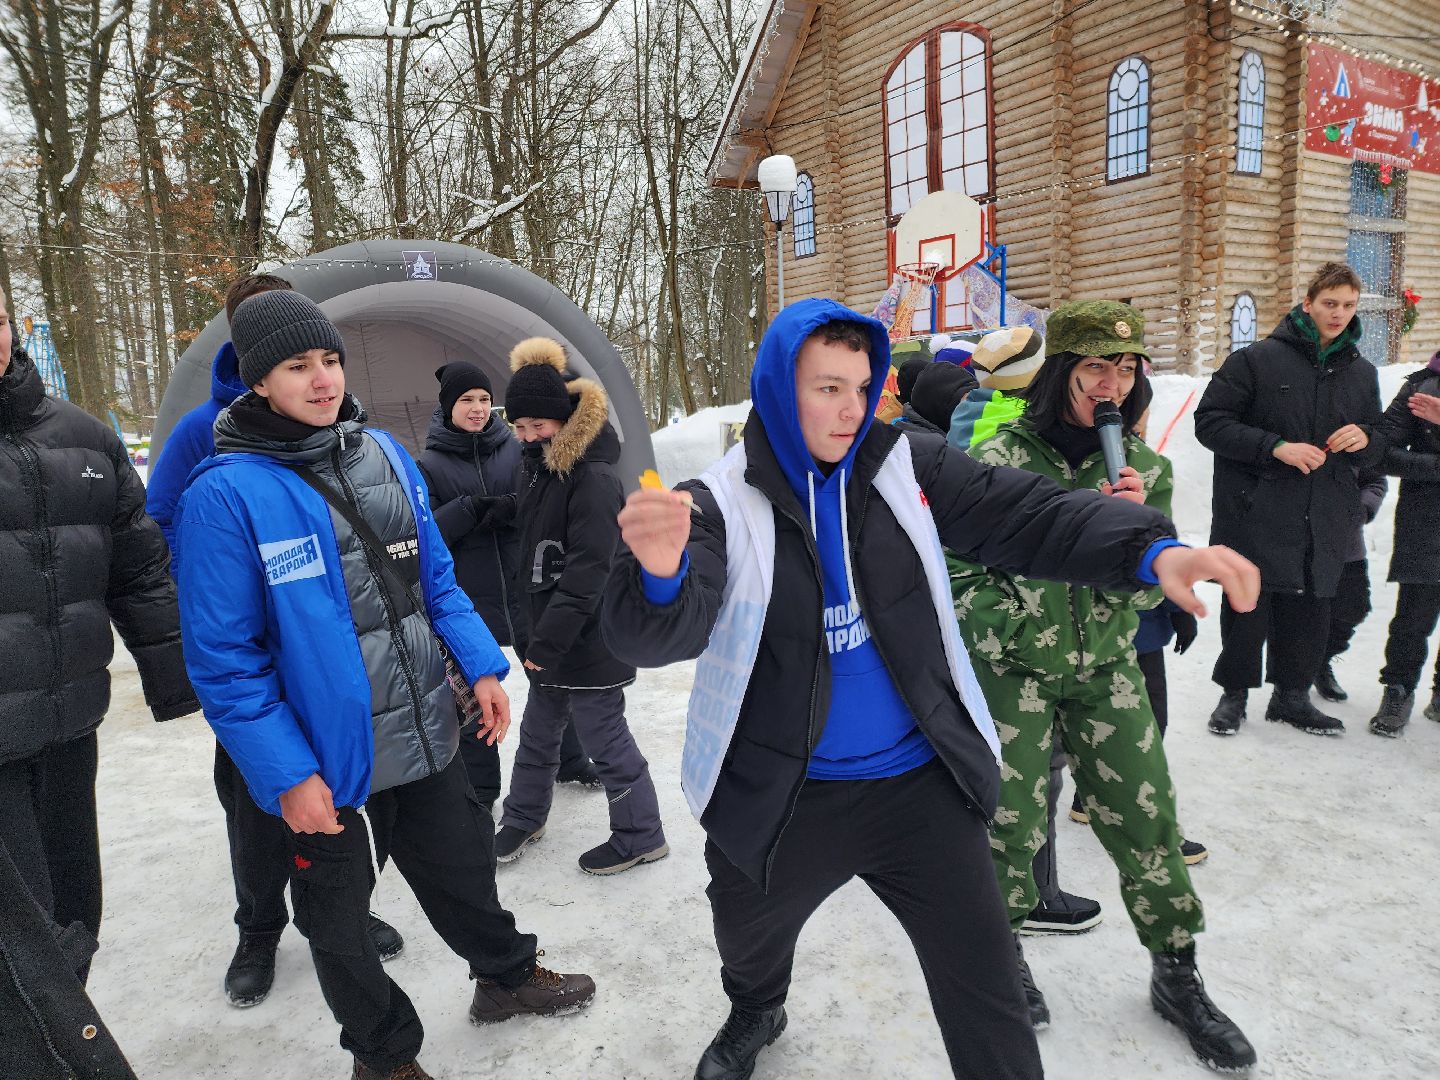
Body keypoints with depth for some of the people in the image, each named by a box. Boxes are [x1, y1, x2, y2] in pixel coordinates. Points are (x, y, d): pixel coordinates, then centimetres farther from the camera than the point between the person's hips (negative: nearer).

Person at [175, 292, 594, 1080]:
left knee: (460, 866, 23)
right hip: (323, 758, -4)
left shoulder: (384, 454, 1)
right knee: (337, 915, 17)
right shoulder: (225, 494, -17)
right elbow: (222, 657, -16)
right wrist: (284, 773, -18)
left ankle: (506, 976, 50)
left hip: (424, 732, 5)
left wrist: (481, 665, 0)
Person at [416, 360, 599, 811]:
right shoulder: (431, 465, -1)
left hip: (523, 586, 2)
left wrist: (511, 509, -17)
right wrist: (475, 508, -19)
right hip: (467, 598, -1)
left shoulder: (514, 448, 2)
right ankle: (479, 788, 28)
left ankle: (570, 761, 35)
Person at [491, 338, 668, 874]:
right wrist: (538, 636, 13)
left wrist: (548, 640, -24)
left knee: (606, 739, 4)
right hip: (550, 637, 9)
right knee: (538, 731, 23)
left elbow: (588, 569, -25)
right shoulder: (537, 465, 9)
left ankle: (641, 836, 23)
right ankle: (523, 819, 42)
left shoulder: (594, 476, -20)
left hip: (588, 642, -9)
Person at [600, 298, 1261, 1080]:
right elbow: (658, 635, -28)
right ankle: (755, 1015, 63)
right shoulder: (721, 505, -15)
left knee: (985, 993, 7)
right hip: (778, 798, 0)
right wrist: (660, 573, -51)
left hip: (920, 786, 1)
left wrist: (1153, 551, -30)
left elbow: (1030, 517, -13)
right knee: (748, 946, 27)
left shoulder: (905, 465, -6)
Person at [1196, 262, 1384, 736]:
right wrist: (1275, 447, -17)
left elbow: (1376, 446, 22)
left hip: (1324, 521, 5)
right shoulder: (1257, 359, -3)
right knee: (1248, 609, 3)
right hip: (1256, 515, -4)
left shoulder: (1362, 373, 14)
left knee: (1309, 612, 10)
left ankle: (1292, 695, 27)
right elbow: (1210, 421, -8)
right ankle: (1234, 692, 20)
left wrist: (1365, 440, -4)